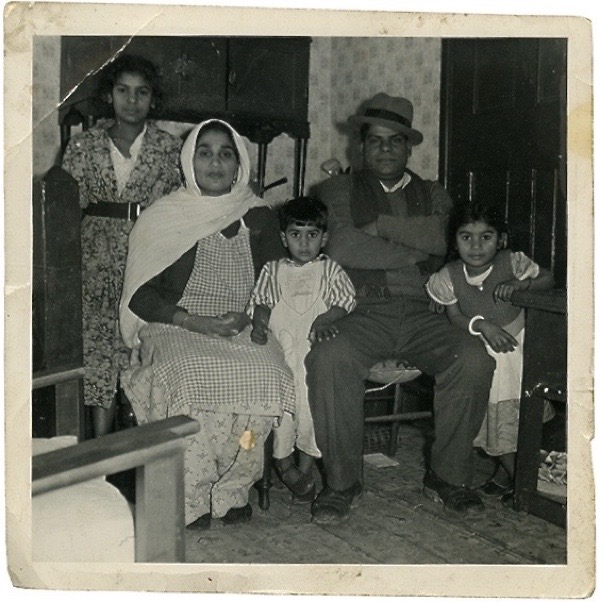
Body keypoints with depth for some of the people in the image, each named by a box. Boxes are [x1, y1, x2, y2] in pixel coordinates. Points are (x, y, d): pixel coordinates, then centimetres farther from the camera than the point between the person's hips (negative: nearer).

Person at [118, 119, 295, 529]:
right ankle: (190, 500, -20)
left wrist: (250, 318, -8)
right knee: (190, 378, -35)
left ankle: (232, 491, -15)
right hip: (175, 329, -2)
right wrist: (196, 322, -13)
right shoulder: (162, 219, 8)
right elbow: (140, 295, 2)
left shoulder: (259, 218, 15)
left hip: (245, 331, 2)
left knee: (265, 375, -31)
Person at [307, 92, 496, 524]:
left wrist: (376, 229, -3)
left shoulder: (435, 197, 22)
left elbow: (439, 246, 0)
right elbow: (339, 247, -4)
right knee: (329, 358, -34)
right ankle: (342, 483, -16)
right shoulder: (338, 190, 16)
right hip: (360, 312, -2)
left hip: (421, 312, 2)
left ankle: (448, 476, -8)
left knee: (475, 359, -27)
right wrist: (411, 254, 1)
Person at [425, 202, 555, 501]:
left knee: (518, 415, 5)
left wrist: (520, 284, -21)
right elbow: (455, 316, -8)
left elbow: (548, 279, -2)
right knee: (493, 416, 7)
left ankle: (519, 479, 26)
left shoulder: (513, 263, -14)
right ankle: (513, 475, 29)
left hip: (516, 341, -1)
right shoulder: (448, 276, -12)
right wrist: (482, 325, -27)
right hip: (478, 353, 1)